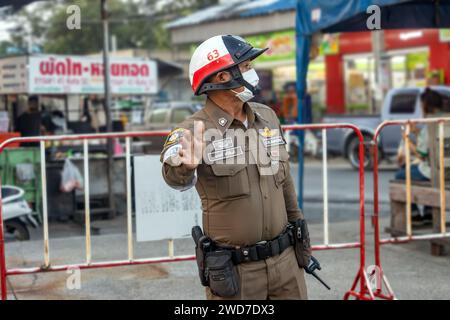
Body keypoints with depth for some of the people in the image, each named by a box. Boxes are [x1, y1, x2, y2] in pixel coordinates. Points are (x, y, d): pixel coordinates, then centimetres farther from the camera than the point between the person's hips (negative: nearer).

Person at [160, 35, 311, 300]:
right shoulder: (195, 131, -15)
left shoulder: (267, 117, 4)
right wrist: (184, 165, -59)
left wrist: (301, 237, 20)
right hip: (234, 270, -5)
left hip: (285, 259, 5)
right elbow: (176, 178, -36)